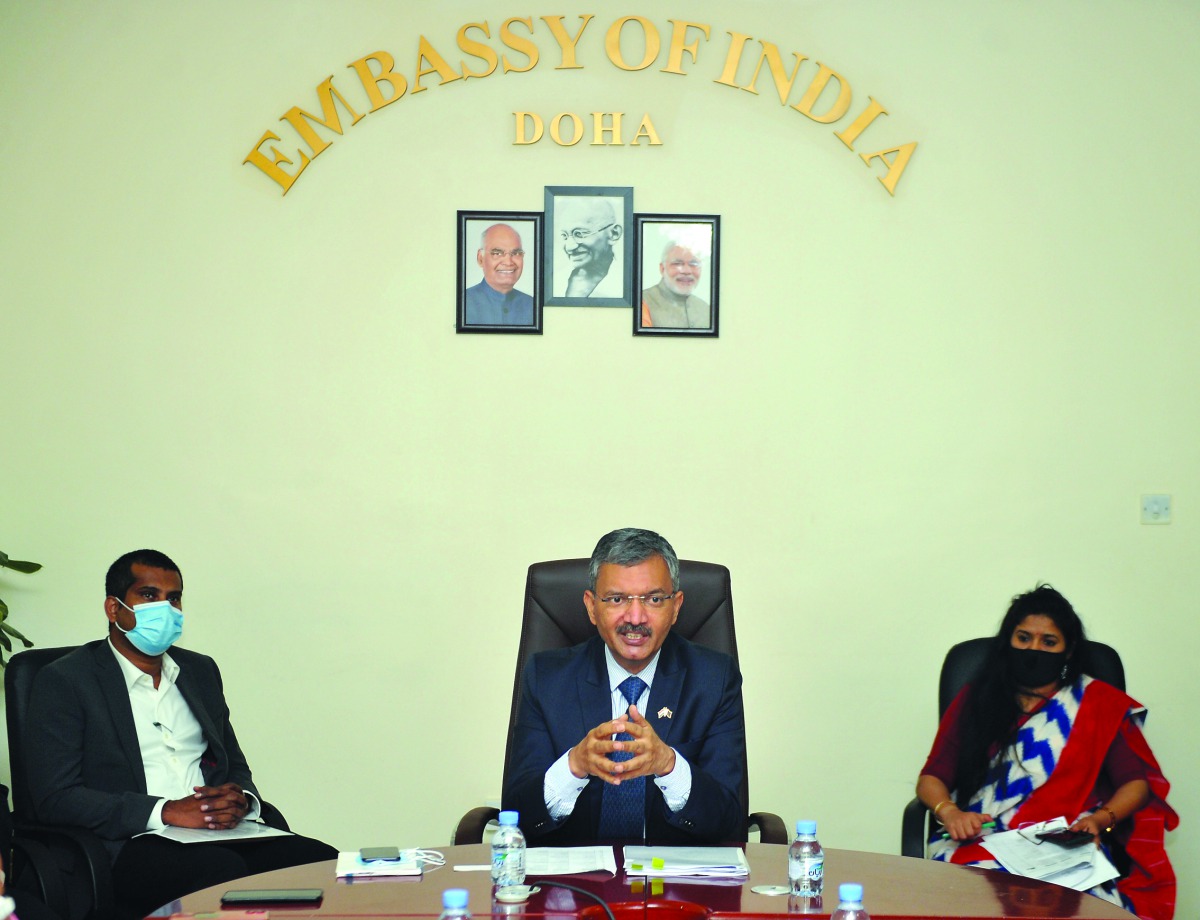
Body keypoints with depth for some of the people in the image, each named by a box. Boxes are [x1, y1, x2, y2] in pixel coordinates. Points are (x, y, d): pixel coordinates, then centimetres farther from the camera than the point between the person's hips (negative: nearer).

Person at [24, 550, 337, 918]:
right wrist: (166, 811, -17)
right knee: (223, 868, -38)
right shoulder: (64, 681, 2)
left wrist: (241, 801, -3)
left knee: (319, 860, -24)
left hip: (221, 835, 6)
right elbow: (55, 798, -7)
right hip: (131, 847, -6)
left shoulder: (201, 671, 22)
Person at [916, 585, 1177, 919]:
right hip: (979, 845, 1)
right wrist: (949, 813, -8)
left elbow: (1137, 780, 10)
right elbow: (931, 779, 14)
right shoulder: (974, 701, 19)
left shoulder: (1100, 704, 16)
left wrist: (1102, 818, -9)